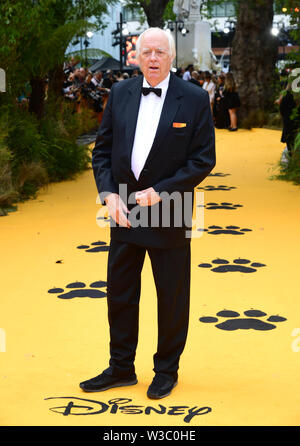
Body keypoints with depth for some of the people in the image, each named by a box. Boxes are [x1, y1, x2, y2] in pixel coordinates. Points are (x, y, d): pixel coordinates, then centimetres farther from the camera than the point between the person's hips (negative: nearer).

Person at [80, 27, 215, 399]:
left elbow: (204, 158, -9)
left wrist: (160, 193, -16)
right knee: (119, 293, 12)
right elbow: (102, 148, 8)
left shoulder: (194, 99, -7)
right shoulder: (120, 93, 4)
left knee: (172, 299, 8)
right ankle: (121, 369, 28)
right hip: (123, 212, 4)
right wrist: (109, 194, -7)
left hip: (168, 215, -4)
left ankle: (167, 371, 26)